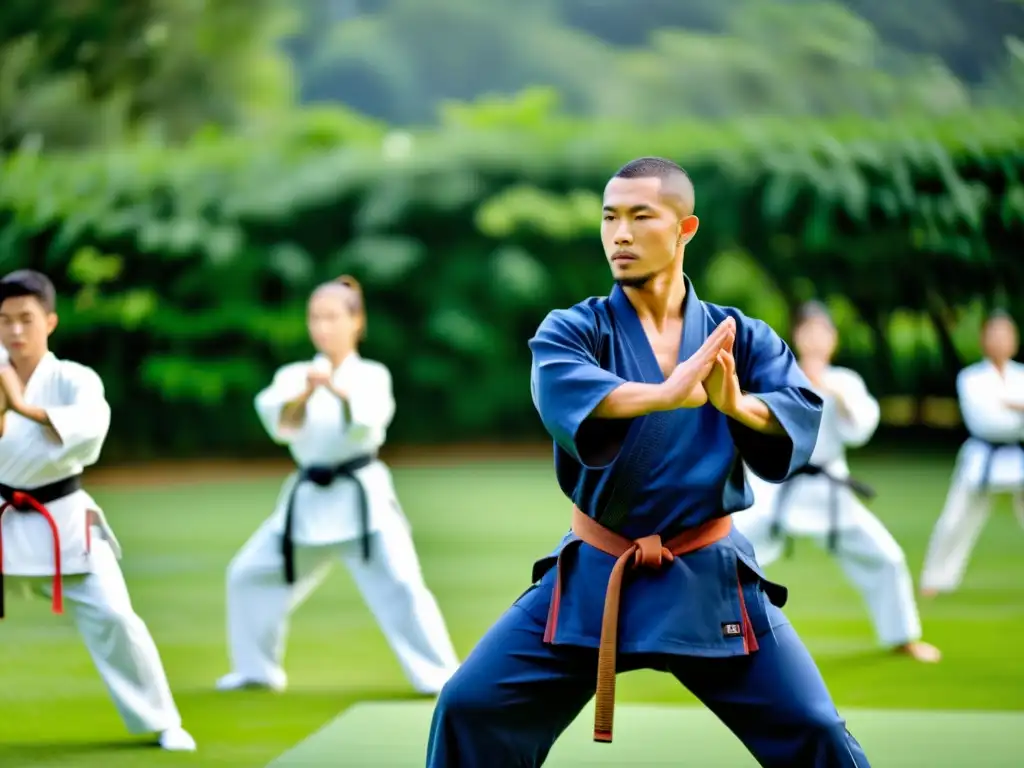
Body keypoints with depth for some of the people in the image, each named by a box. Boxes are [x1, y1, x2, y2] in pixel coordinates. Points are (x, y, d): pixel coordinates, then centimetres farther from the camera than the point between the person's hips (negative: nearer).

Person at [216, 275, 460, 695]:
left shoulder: (371, 375, -1)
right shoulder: (294, 375, 5)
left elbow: (368, 419, -22)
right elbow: (281, 424, -14)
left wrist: (338, 388, -40)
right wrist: (304, 394, -33)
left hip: (362, 496, -4)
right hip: (308, 498, 4)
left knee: (399, 585, -15)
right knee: (249, 574, 7)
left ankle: (442, 676, -7)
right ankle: (257, 668, 25)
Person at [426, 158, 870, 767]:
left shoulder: (738, 336, 1)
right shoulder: (572, 330, -4)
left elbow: (803, 415, -14)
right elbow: (563, 394, -27)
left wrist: (736, 403, -35)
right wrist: (668, 394, -42)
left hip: (711, 580, 0)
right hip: (593, 579, 0)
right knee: (471, 711, -7)